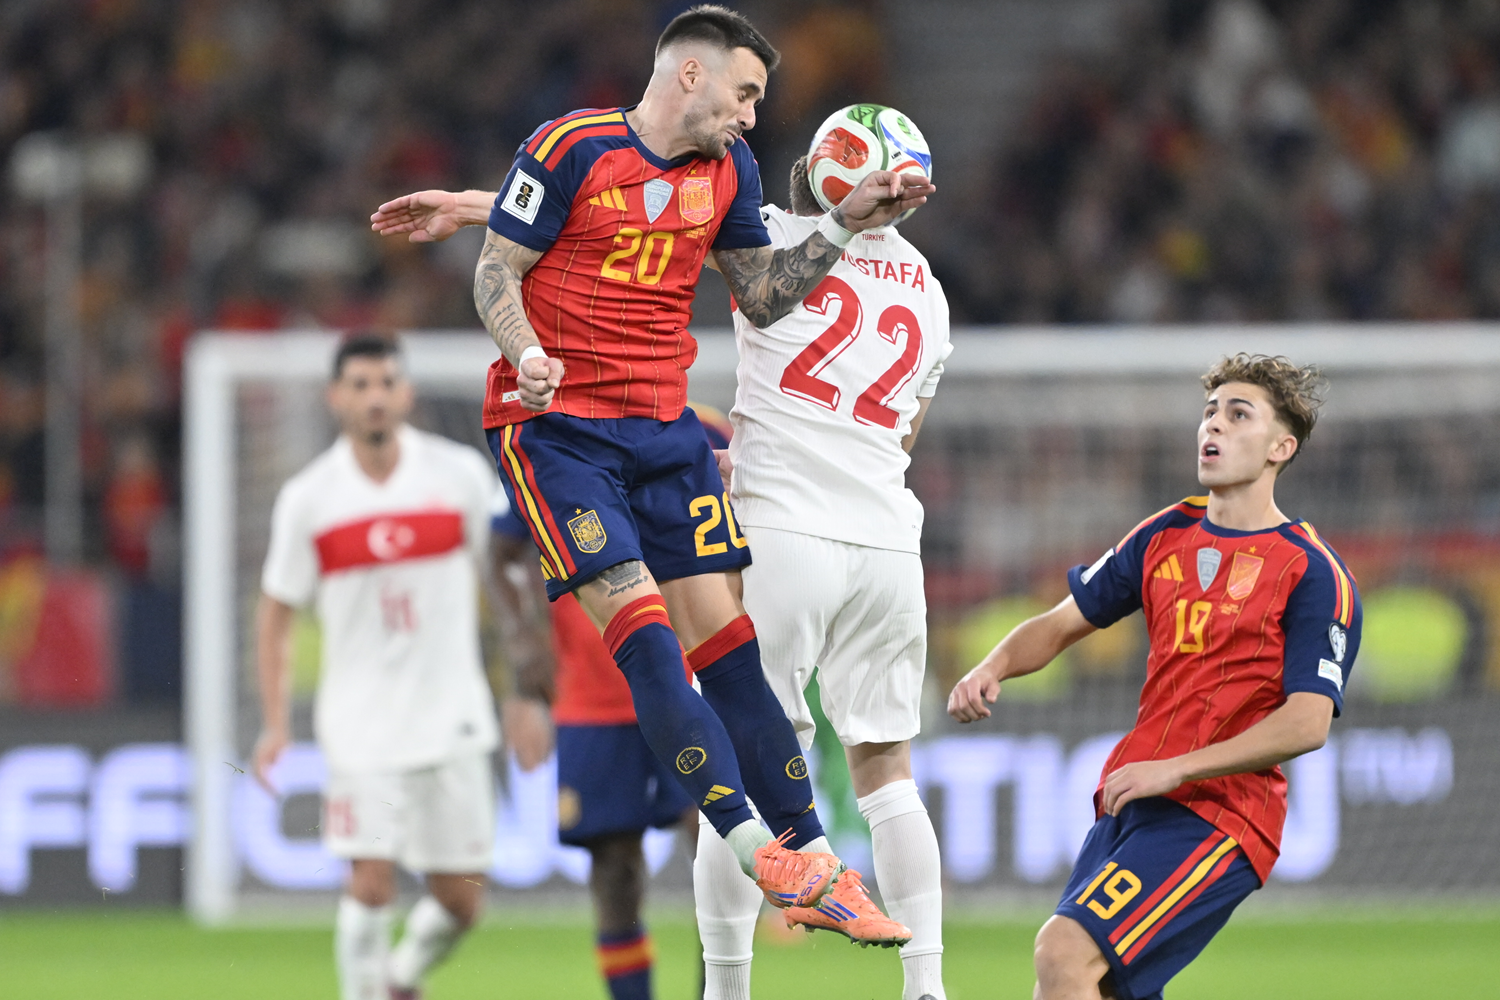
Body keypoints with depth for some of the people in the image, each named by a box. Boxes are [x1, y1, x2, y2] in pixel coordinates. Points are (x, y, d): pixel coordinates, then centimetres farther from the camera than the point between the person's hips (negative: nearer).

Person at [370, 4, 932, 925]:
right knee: (641, 628, -18)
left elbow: (763, 298, 17)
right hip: (552, 423, -6)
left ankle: (811, 860, -1)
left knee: (722, 633, -1)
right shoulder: (571, 148, -10)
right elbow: (497, 272, -6)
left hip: (663, 426, 6)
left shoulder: (729, 169, 9)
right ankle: (757, 848, -21)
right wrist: (525, 352, -24)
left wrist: (846, 225, 5)